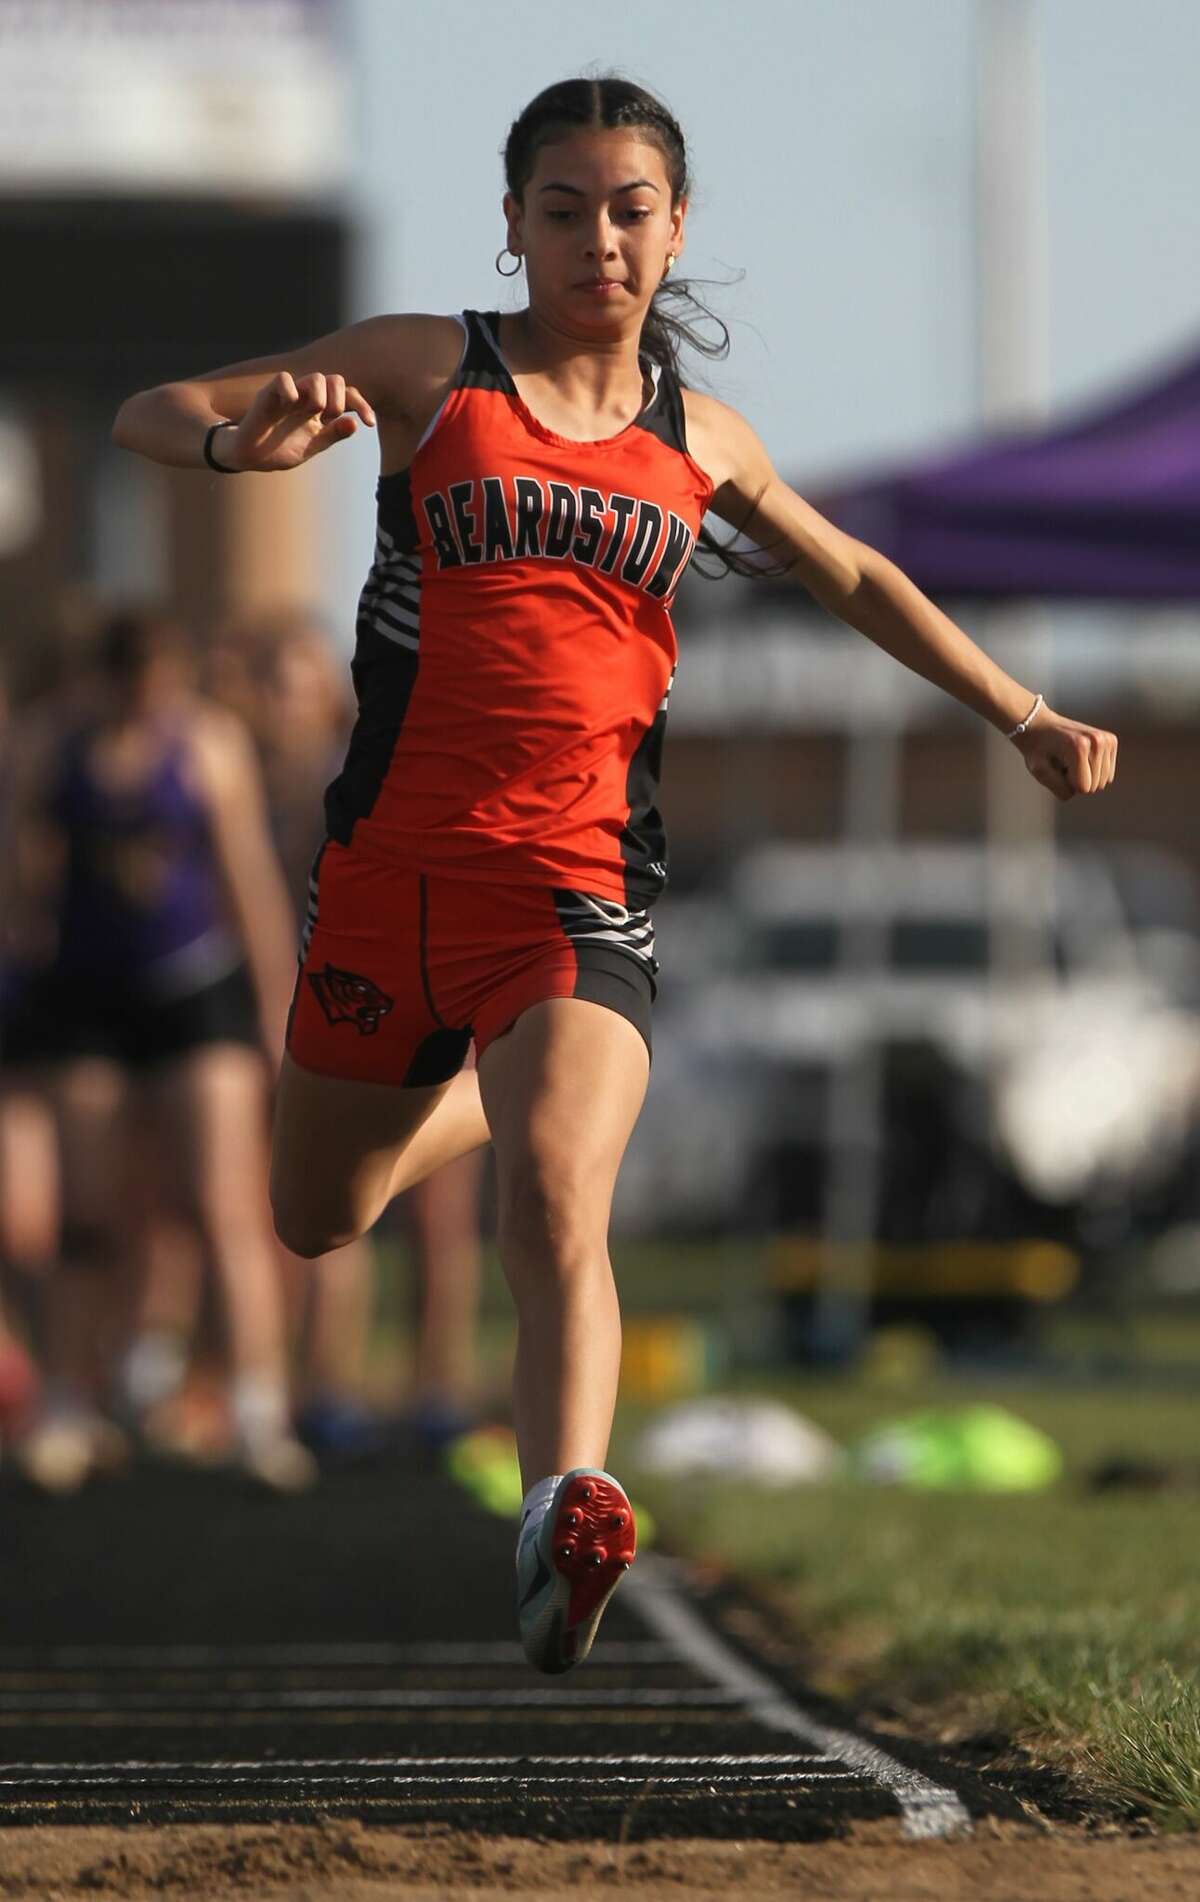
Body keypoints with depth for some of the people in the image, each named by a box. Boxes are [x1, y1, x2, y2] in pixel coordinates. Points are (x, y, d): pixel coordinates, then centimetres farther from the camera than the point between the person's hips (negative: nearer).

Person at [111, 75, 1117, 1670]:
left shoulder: (695, 439, 11)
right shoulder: (427, 371, 3)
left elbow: (856, 581, 28)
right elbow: (147, 416, 0)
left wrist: (1022, 717, 23)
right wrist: (246, 442, -24)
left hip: (576, 890, -1)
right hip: (391, 864, 1)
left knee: (557, 1201, -26)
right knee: (318, 1222, 19)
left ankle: (564, 1516, -39)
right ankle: (478, 1097, 51)